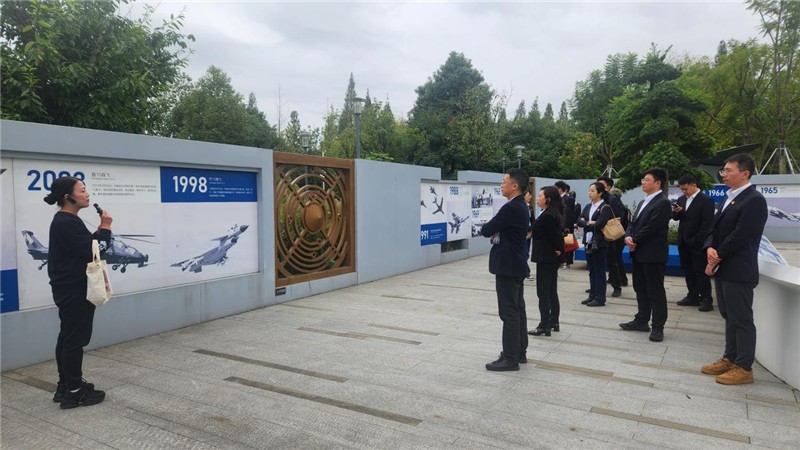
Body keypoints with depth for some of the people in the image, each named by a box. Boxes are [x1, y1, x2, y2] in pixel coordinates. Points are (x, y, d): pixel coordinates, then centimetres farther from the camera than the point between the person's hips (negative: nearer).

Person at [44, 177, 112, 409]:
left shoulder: (65, 221, 14)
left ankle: (65, 386, 25)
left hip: (69, 289, 11)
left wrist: (99, 232, 3)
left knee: (67, 338, 15)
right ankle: (74, 392, 6)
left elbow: (82, 247, 15)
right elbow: (89, 252, -24)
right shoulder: (67, 223, -19)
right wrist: (105, 228, -15)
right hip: (74, 290, -11)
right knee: (75, 340, -3)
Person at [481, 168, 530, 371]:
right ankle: (519, 352, 25)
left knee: (509, 313, -4)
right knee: (517, 310, 15)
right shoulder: (520, 206, 12)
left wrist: (487, 227, 3)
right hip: (515, 265, 10)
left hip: (507, 266, -10)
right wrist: (494, 230, 0)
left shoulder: (511, 208, -21)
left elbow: (486, 230, -18)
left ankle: (510, 359, 3)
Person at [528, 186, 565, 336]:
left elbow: (554, 235, -21)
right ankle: (553, 322, 24)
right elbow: (558, 234, 14)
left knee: (543, 293, -4)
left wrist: (558, 249, -6)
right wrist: (559, 250, 7)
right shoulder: (555, 214, 11)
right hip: (552, 258, 10)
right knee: (552, 291, 16)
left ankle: (544, 326, 2)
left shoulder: (546, 216, -19)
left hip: (545, 259, -10)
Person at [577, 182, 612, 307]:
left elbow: (599, 225, -20)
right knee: (592, 271, 12)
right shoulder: (588, 207, 12)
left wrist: (586, 223, -7)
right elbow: (579, 221, 2)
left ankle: (600, 298, 8)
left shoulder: (605, 208, -9)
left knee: (599, 271, 1)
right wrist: (590, 223, -13)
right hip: (589, 243, 7)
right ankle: (592, 295, 20)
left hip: (599, 244, -7)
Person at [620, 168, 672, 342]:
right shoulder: (643, 202, 18)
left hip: (653, 254, -9)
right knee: (640, 289, 15)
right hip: (639, 253, 9)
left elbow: (651, 228, -19)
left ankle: (658, 327, 7)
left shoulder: (663, 202, -12)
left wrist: (635, 241, -11)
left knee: (655, 291, -1)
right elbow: (633, 223, 14)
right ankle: (641, 321, 26)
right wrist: (628, 237, -5)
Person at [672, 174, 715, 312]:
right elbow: (676, 218, 12)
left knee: (701, 271, 0)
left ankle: (706, 299, 8)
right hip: (683, 242, 7)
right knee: (688, 271, 11)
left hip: (697, 243, -6)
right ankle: (693, 297, 20)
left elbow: (707, 223, -14)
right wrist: (676, 212, -11)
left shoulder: (706, 200, -10)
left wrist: (697, 240, -17)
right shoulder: (681, 199, 10)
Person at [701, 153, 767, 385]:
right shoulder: (728, 199, 14)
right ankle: (730, 359, 28)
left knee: (741, 320, 1)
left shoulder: (754, 200, -14)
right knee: (729, 317, 16)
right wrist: (710, 248, -7)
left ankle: (744, 368, 12)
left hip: (738, 271, -9)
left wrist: (717, 258, -12)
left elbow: (740, 236, -19)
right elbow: (715, 228, 13)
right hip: (723, 269, 9)